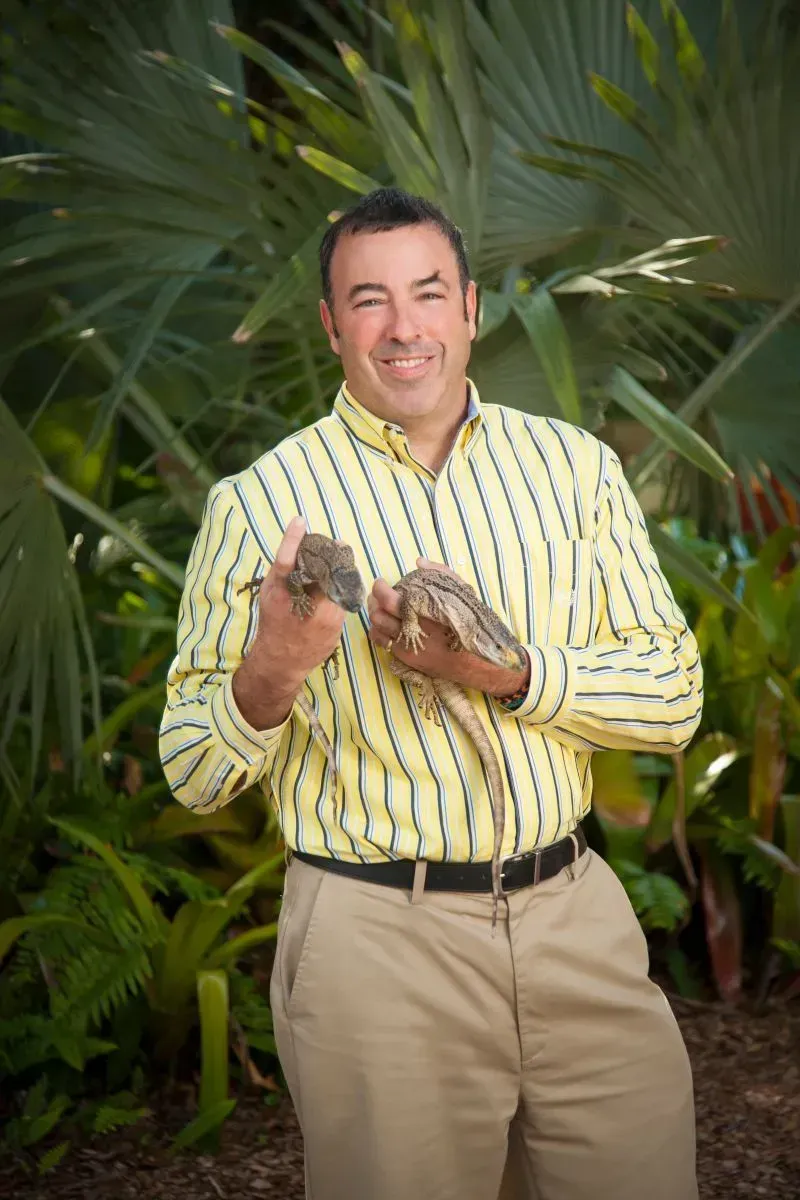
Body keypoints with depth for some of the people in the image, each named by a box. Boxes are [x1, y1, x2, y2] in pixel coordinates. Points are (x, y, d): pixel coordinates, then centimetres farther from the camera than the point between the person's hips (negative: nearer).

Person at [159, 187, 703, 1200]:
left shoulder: (576, 466, 6)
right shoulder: (257, 503, -2)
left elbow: (675, 698, 2)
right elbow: (192, 775, -1)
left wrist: (503, 672, -15)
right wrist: (273, 676, -23)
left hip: (578, 919, 3)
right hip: (377, 937, -3)